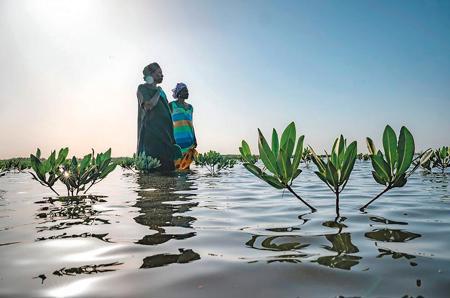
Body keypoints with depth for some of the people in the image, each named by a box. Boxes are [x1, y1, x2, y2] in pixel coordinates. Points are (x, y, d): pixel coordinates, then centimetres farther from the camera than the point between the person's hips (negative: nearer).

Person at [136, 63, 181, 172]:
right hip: (151, 133, -7)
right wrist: (158, 92, 0)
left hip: (165, 133, 7)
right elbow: (148, 105, -16)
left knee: (166, 165, -2)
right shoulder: (142, 88, 3)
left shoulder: (160, 91, 24)